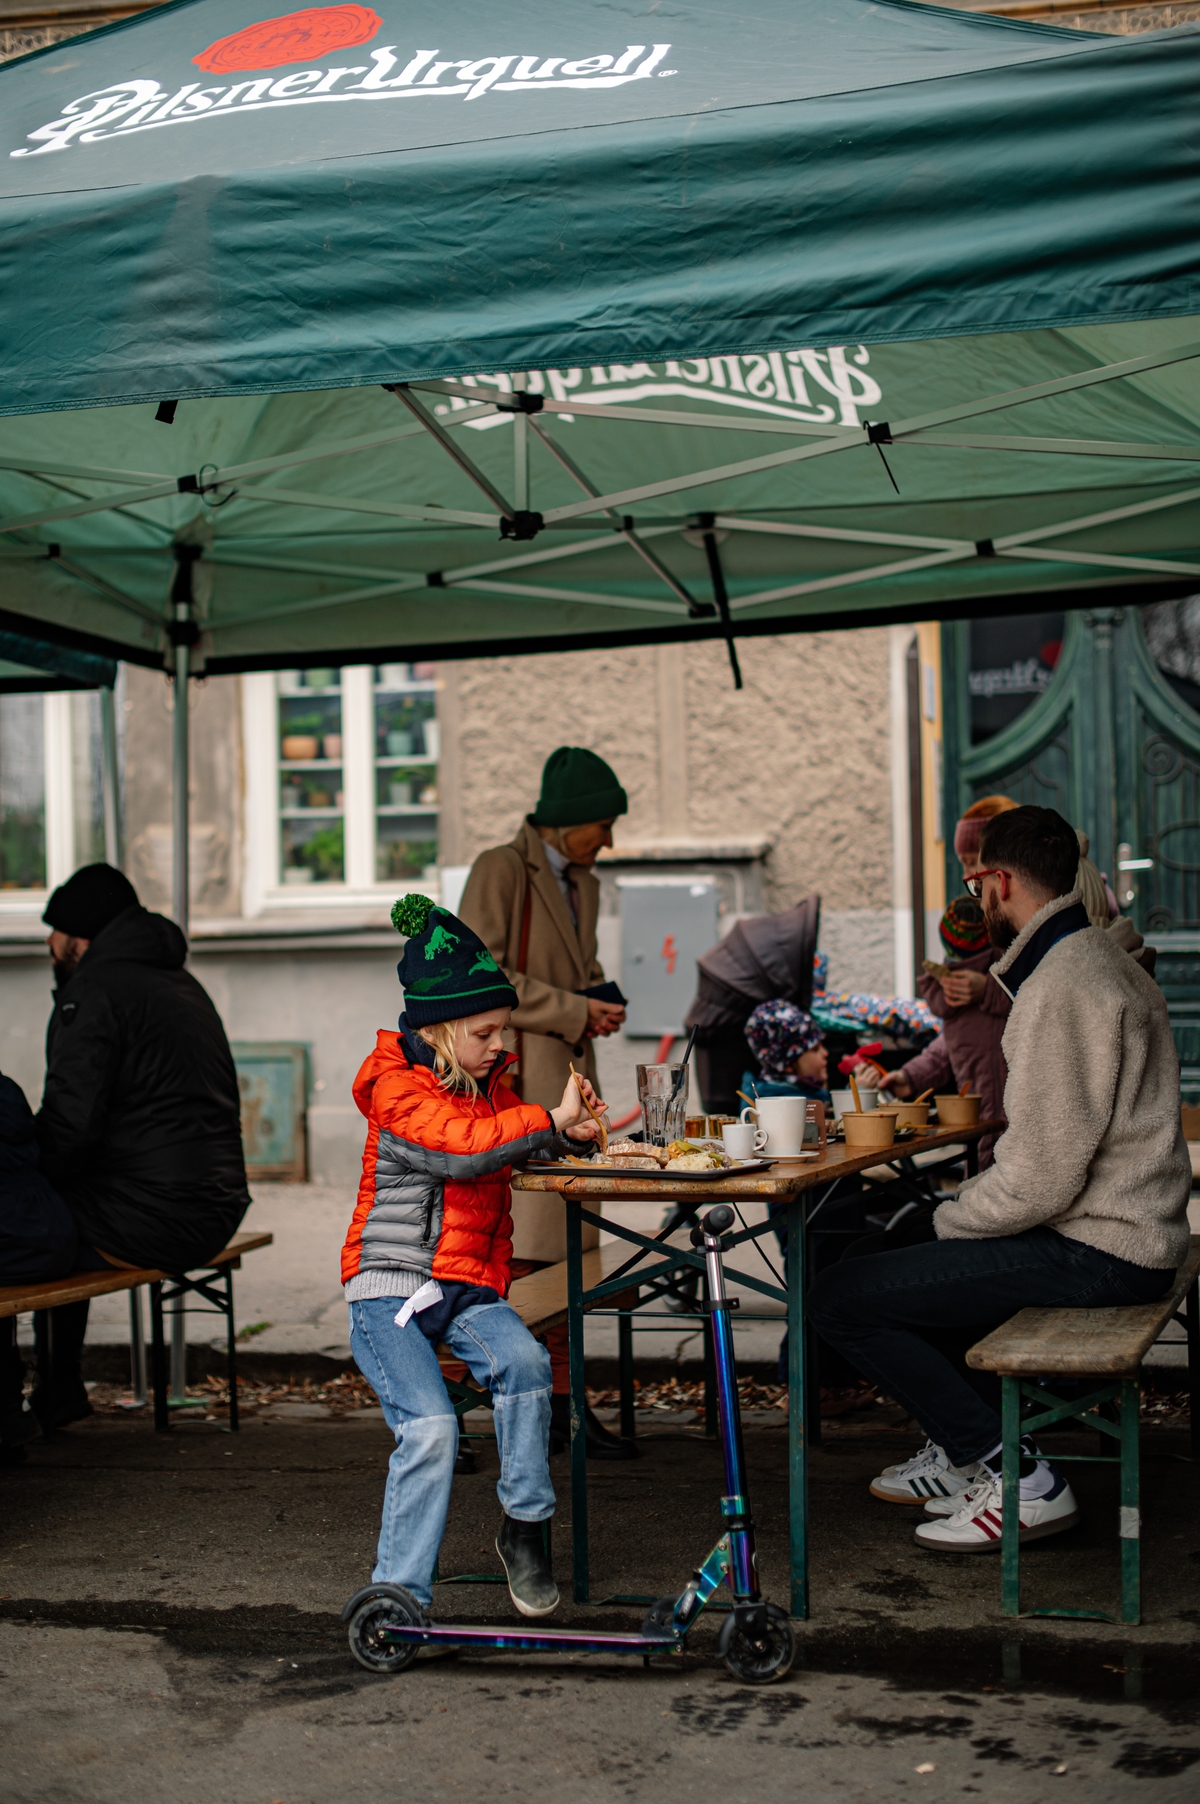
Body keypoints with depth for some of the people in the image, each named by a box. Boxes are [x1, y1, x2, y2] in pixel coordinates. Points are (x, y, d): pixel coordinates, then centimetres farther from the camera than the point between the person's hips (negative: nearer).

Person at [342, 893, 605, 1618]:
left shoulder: (491, 1083, 12)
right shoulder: (397, 1089, -11)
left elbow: (509, 1143, 29)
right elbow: (460, 1145, -27)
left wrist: (567, 1129, 8)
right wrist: (550, 1119, -26)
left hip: (470, 1287, 6)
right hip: (390, 1288, -6)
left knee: (524, 1361, -23)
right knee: (430, 1426, -21)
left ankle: (526, 1526, -6)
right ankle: (400, 1594, -8)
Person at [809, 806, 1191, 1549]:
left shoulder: (1063, 987, -21)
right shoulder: (1102, 957, 13)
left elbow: (1042, 1175, -24)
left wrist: (948, 1222, -8)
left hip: (1094, 1255, -11)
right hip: (1126, 1230, 11)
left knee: (842, 1298, -9)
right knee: (895, 1257, 29)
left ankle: (1017, 1479, -3)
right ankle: (964, 1454, 30)